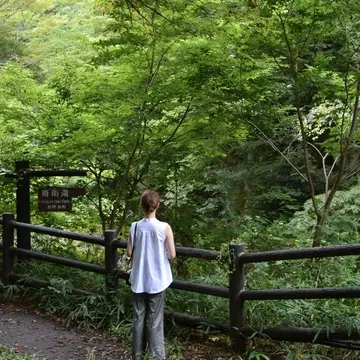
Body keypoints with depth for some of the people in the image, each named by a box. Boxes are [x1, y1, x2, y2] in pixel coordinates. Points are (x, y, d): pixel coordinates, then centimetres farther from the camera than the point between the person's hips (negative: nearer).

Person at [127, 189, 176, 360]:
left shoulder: (135, 227, -7)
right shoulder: (164, 227, -12)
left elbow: (129, 252, 0)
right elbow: (172, 255, -8)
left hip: (139, 280, 2)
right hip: (157, 280, -2)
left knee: (138, 318, 13)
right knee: (155, 320, 6)